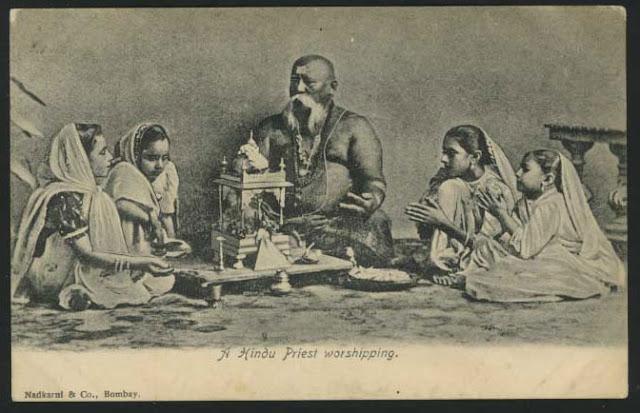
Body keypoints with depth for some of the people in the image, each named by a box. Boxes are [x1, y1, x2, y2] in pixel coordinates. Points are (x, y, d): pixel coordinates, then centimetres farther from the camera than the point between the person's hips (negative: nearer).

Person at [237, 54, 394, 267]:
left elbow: (374, 181, 3)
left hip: (338, 223, -1)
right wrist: (260, 167, -10)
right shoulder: (272, 128, 20)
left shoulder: (353, 127, 13)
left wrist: (372, 200, -21)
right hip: (284, 225, 1)